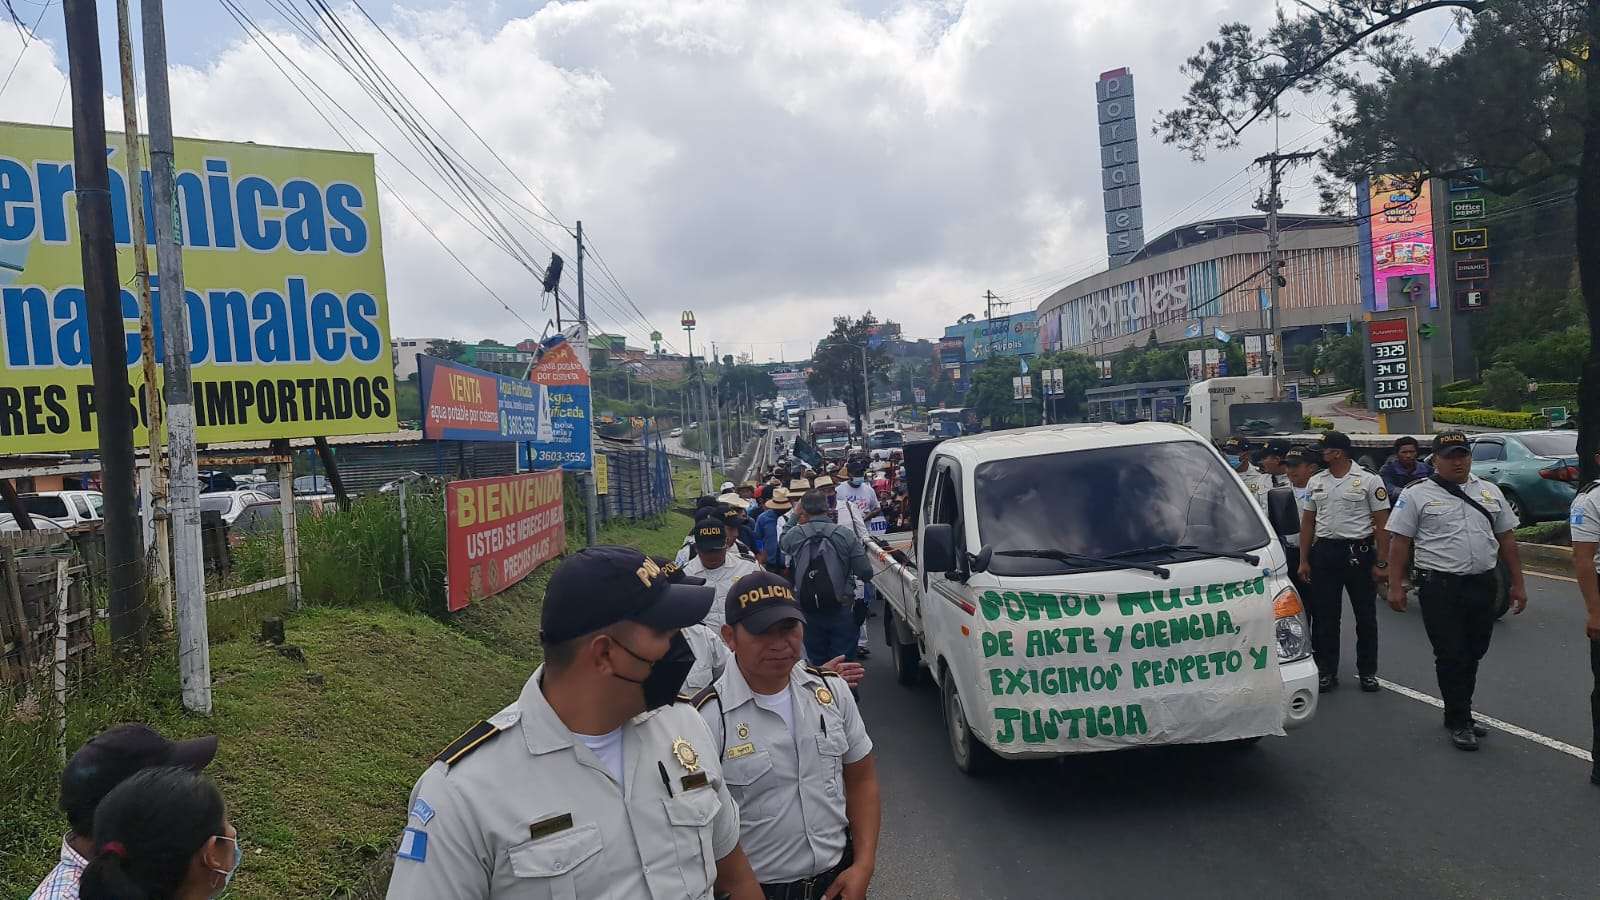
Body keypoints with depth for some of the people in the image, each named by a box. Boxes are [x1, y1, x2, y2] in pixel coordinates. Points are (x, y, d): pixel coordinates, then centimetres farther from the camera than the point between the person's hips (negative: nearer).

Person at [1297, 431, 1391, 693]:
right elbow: (1307, 523, 11)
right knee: (1324, 616, 6)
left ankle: (1367, 672, 18)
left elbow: (1382, 524, -5)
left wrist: (1381, 563, -11)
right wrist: (1304, 561, 6)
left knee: (1366, 616, 6)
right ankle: (1327, 672, 15)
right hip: (1324, 552, 4)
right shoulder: (1315, 482, 9)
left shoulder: (1369, 481, -4)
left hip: (1359, 553, -3)